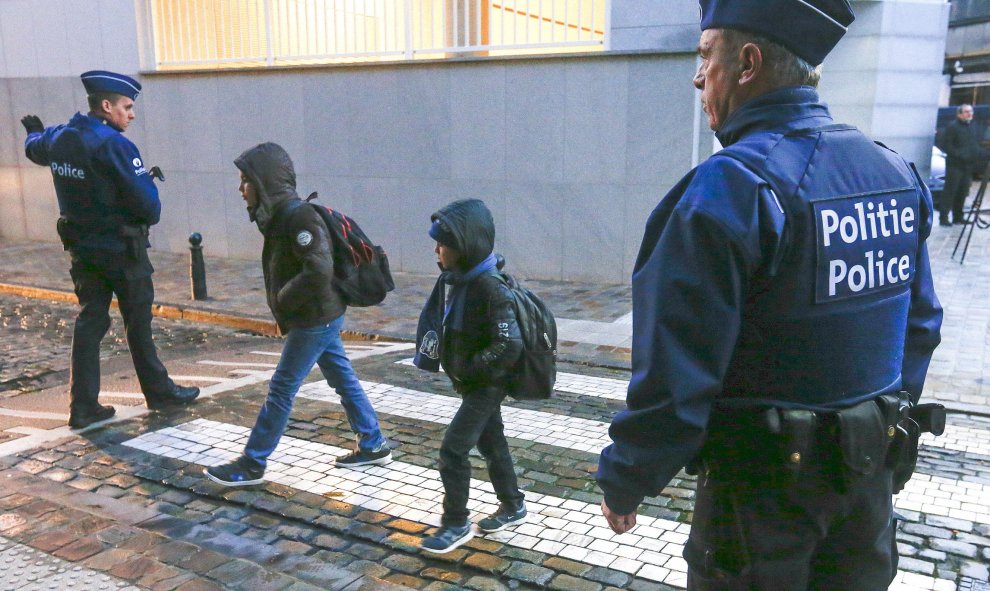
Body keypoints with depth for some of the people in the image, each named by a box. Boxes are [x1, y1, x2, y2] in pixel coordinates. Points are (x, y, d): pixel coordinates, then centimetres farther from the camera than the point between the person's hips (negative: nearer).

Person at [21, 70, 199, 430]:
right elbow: (147, 204, -24)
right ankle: (159, 392, 23)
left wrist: (34, 131, 52)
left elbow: (33, 148, 29)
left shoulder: (58, 138, 3)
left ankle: (83, 407, 11)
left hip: (82, 248, 6)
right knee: (138, 323, 8)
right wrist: (149, 199, 1)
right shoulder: (113, 145, -20)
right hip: (122, 249, -6)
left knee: (89, 322, 10)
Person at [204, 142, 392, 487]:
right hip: (321, 317, 9)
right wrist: (284, 310, 5)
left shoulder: (298, 216, -22)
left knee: (281, 389, -1)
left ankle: (251, 466, 11)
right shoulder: (280, 215, 7)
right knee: (343, 379, 16)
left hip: (316, 320, -9)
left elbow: (319, 272, -31)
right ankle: (373, 446, 28)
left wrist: (283, 301, -17)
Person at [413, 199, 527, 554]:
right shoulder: (463, 280, 1)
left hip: (486, 386, -9)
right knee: (491, 444, 20)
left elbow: (509, 346, -29)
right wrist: (460, 368, 1)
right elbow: (454, 325, 16)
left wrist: (470, 368, -20)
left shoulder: (490, 287, -26)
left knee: (453, 450, -5)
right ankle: (513, 506, 36)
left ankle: (456, 524, 10)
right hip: (476, 383, 9)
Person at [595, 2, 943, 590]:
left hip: (761, 485, -6)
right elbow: (921, 325, 10)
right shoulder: (895, 173, 0)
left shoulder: (729, 188, -23)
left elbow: (675, 374, -24)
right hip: (870, 474, 7)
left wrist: (624, 484, -10)